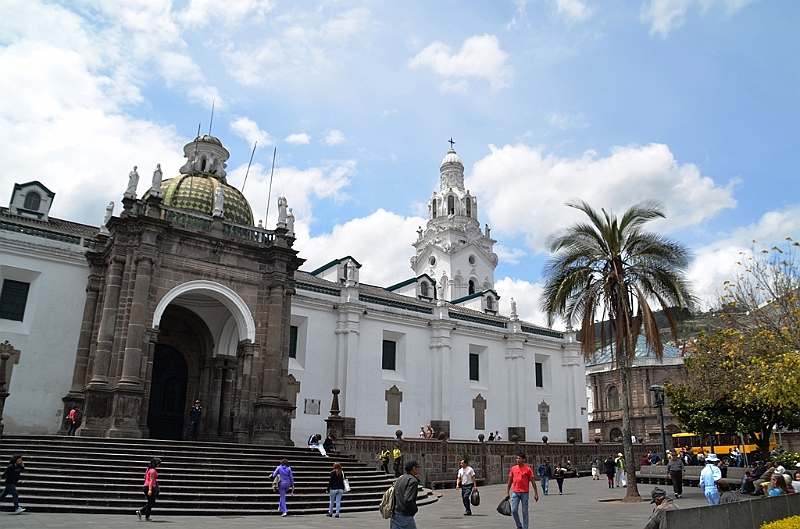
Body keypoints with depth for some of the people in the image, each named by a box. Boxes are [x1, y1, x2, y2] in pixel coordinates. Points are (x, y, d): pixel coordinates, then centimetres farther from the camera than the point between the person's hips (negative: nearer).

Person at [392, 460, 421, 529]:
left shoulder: (400, 478, 11)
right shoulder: (413, 481, -16)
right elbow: (408, 500, -24)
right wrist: (415, 509, -8)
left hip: (395, 515, 8)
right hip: (405, 516, -8)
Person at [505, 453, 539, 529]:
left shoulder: (528, 469, -4)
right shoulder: (513, 468, 6)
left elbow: (533, 482, -1)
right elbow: (510, 481, 12)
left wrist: (536, 493, -5)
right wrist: (507, 492, 10)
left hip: (524, 493, -3)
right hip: (515, 493, 3)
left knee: (525, 512, 4)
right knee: (513, 510, -3)